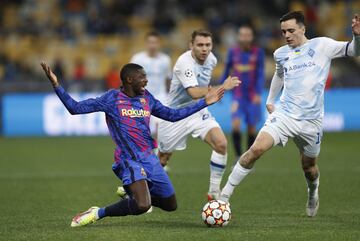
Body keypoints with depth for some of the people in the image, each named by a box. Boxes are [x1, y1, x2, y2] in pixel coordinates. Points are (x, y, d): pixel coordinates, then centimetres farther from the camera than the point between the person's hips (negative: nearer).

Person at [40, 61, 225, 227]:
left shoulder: (146, 98, 11)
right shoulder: (113, 98, -5)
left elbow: (173, 115, 21)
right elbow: (76, 108, -8)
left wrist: (204, 102, 21)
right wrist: (56, 85, -19)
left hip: (150, 159, 7)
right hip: (130, 161, -7)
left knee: (170, 205, 15)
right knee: (142, 206, -30)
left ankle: (132, 192, 39)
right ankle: (97, 214, -11)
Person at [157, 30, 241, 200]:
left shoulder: (211, 59, -3)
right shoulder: (184, 62, -26)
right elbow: (194, 93, -39)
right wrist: (222, 88, -44)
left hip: (198, 112, 5)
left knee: (221, 144, -19)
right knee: (162, 159, 8)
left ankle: (214, 192, -8)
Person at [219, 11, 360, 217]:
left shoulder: (321, 46, -3)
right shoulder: (281, 54, 9)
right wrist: (270, 100, 28)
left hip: (311, 121, -1)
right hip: (284, 114, 1)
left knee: (309, 166, 14)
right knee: (256, 149, -19)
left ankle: (313, 194, 49)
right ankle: (225, 194, -13)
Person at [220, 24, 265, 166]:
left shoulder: (258, 52, -2)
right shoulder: (233, 52, 2)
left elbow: (260, 74, -5)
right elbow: (226, 72, 12)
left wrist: (258, 93, -16)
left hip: (253, 96, 0)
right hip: (237, 95, 0)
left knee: (251, 128, 4)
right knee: (235, 125, -18)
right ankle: (238, 157, -6)